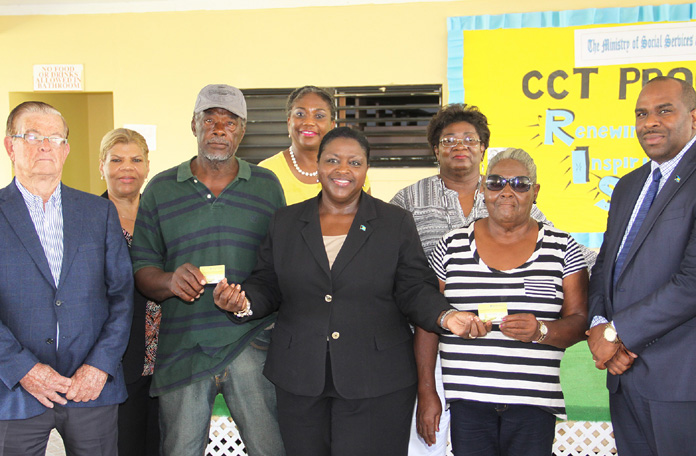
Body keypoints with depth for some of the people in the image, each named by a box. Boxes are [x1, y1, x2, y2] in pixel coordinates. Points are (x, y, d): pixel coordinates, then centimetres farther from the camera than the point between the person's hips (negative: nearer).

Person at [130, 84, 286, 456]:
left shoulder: (267, 185, 8)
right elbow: (141, 267, 7)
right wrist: (169, 281, -14)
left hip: (251, 342, 0)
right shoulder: (160, 189, 8)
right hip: (182, 348, 1)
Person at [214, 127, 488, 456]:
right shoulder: (285, 222, 9)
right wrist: (243, 303, -11)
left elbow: (415, 290, 1)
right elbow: (267, 286, 10)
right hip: (299, 380, 2)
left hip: (376, 382, -2)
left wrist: (444, 316, -19)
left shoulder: (397, 223, 4)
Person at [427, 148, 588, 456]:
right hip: (466, 399, 0)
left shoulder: (562, 248, 6)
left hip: (533, 402, 0)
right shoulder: (452, 246, 6)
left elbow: (580, 322, 3)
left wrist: (541, 331, -18)